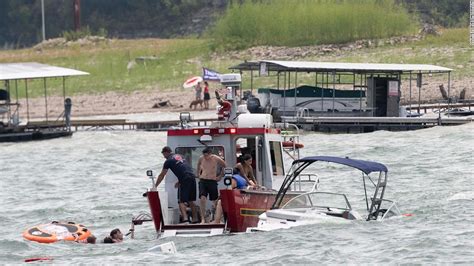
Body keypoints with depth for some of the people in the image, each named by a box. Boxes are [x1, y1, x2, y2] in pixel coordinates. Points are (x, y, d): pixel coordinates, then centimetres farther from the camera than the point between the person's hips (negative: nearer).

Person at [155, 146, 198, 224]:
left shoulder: (169, 161, 2)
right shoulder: (180, 156, 23)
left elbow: (161, 175, 5)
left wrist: (155, 186, 13)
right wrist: (179, 181, 31)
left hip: (185, 179, -7)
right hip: (192, 177, 7)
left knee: (181, 201, -7)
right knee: (191, 200, 17)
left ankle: (185, 219, -24)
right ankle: (195, 219, 20)